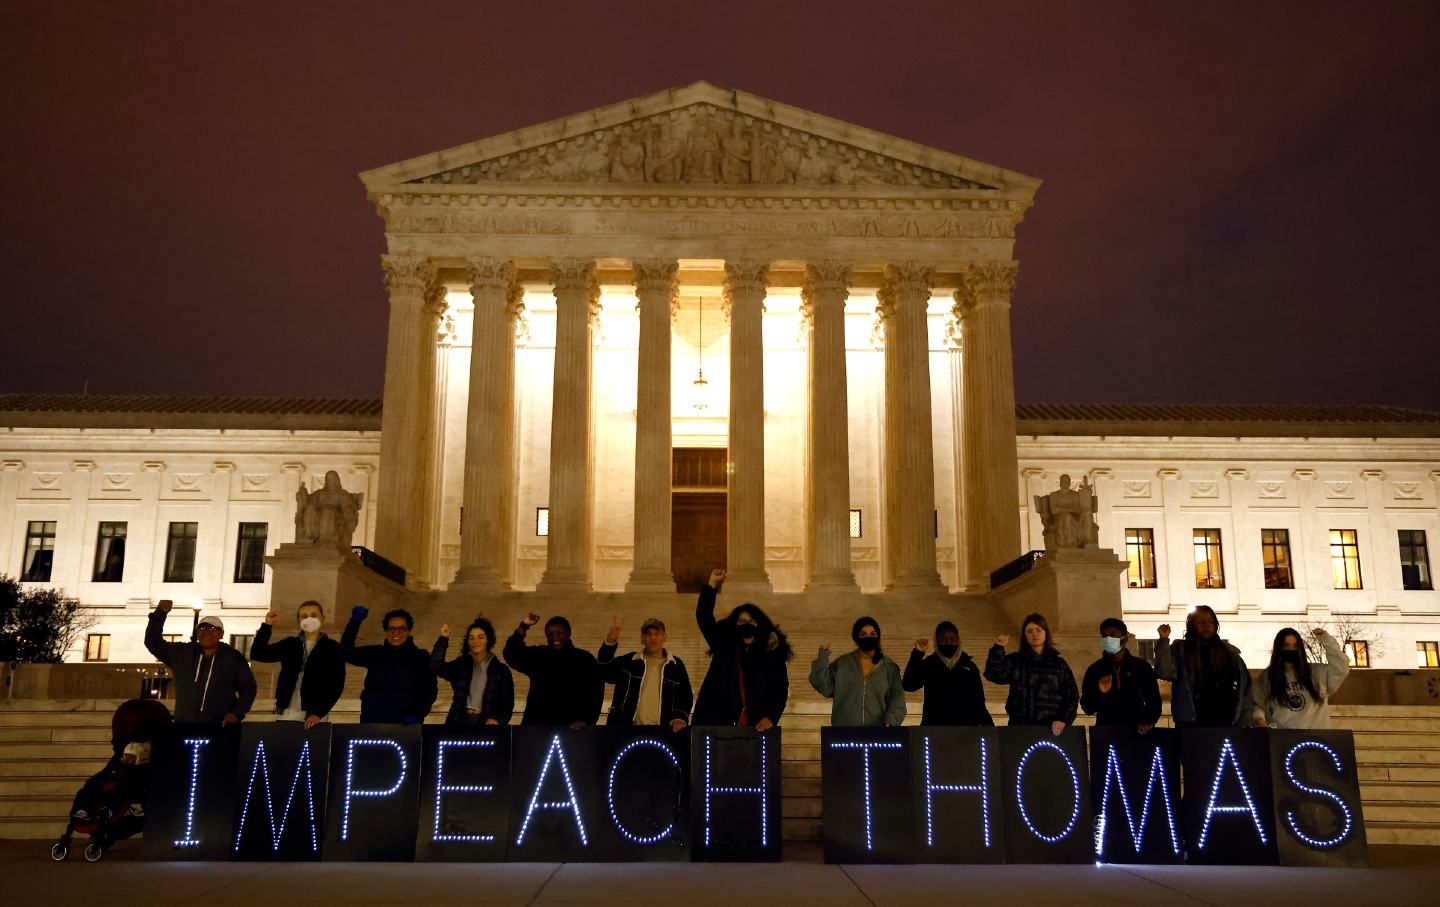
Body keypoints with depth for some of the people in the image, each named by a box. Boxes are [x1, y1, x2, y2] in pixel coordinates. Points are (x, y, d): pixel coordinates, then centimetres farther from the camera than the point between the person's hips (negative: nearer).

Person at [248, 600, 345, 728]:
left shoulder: (332, 648, 3)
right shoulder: (290, 644, 14)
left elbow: (336, 685, -4)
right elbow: (257, 654, 9)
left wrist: (319, 713, -15)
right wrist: (267, 625, -1)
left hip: (313, 717, -3)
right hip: (286, 715, 3)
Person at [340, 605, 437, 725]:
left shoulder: (420, 657, 6)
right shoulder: (374, 654, 12)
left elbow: (430, 691, 3)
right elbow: (346, 652, -2)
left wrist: (418, 716, -12)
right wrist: (355, 621, -14)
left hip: (406, 725, -2)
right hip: (372, 723, 2)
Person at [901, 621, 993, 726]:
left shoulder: (969, 665, 13)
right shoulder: (928, 664, 7)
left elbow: (978, 701, 14)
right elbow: (908, 685, -7)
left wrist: (987, 725, 2)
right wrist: (917, 654, -12)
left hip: (964, 728, 2)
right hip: (934, 728, -1)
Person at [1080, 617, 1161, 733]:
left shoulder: (1142, 667, 7)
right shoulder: (1095, 670, 6)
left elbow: (1154, 701, 10)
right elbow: (1088, 708, 4)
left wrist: (1148, 722, -6)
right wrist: (1100, 693, -14)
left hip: (1137, 732, 0)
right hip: (1105, 732, 0)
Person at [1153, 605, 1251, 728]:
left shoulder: (1230, 652, 13)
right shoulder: (1180, 650, 4)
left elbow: (1245, 686, 13)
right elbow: (1164, 673, -12)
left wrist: (1245, 721, 6)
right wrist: (1164, 640, -16)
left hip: (1224, 722, 3)